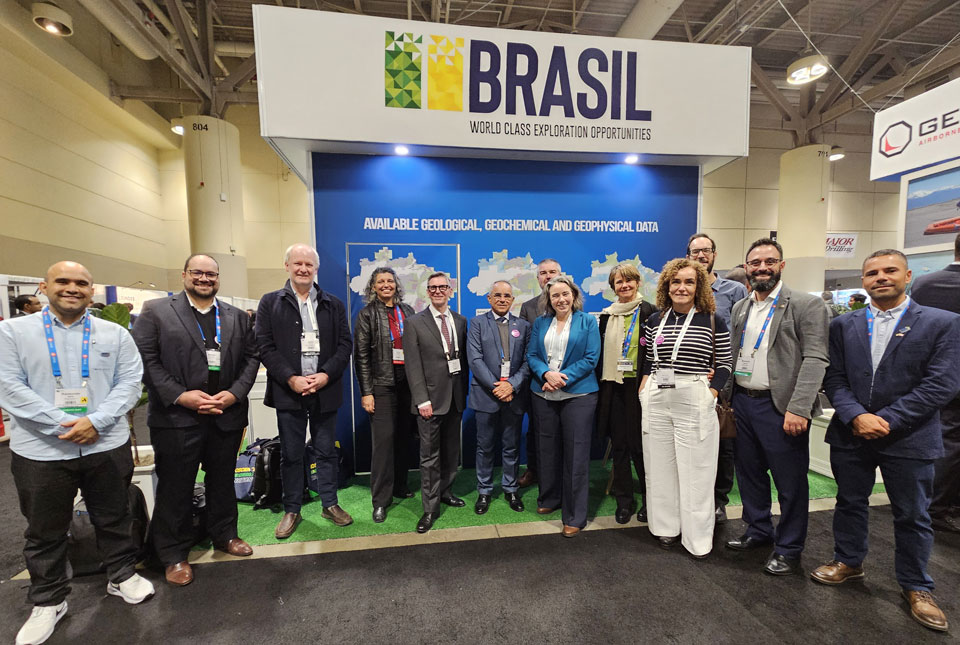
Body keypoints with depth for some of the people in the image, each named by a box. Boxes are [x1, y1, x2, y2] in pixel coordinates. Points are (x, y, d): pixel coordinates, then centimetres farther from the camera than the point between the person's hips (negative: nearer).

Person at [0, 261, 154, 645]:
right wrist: (63, 425, -17)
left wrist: (96, 421, -16)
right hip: (39, 451, 0)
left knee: (114, 519, 15)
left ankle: (122, 575, 34)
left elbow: (129, 381, -2)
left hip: (107, 446, 1)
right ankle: (48, 600, 35)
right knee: (45, 531, 15)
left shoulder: (115, 335, 3)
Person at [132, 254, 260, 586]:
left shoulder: (237, 316, 9)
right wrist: (180, 396, -15)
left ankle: (225, 534, 36)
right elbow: (145, 359, -7)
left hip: (226, 416, 3)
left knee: (223, 481, 17)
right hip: (176, 417, -3)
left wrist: (235, 393, -8)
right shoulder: (155, 311, 0)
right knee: (175, 487, 9)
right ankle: (174, 554, 27)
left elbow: (251, 357, 6)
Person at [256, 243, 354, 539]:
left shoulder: (333, 304, 7)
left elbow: (345, 344, 2)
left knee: (327, 451, 12)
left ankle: (330, 504, 27)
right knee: (290, 454, 10)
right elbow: (265, 347, -4)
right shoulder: (270, 302, 4)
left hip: (325, 390, 1)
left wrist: (326, 375, -12)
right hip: (289, 390, -1)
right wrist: (291, 379, -14)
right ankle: (292, 511, 26)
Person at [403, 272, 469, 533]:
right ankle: (430, 508, 17)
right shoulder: (415, 323, -5)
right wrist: (422, 400, -14)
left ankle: (445, 492, 37)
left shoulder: (460, 321, 8)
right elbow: (413, 366, -9)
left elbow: (464, 358, 10)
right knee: (430, 457, 4)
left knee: (451, 451, 18)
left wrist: (464, 391, 6)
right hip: (431, 399, -4)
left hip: (455, 398, 5)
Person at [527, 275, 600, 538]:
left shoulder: (588, 322, 1)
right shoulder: (540, 323, 10)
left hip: (578, 395, -3)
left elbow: (591, 358, -6)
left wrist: (562, 378, -15)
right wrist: (546, 374, -14)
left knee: (575, 454, 1)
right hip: (543, 395, 4)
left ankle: (575, 516, 15)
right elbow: (531, 355, 6)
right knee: (548, 449, 13)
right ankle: (549, 499, 34)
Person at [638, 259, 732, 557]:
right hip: (656, 401, 3)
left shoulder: (713, 322, 0)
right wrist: (643, 392, 2)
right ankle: (667, 527, 29)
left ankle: (697, 537, 23)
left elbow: (724, 365, 2)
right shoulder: (655, 320, 8)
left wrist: (709, 395, -10)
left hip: (695, 402, -3)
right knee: (660, 467, 11)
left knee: (695, 471, 5)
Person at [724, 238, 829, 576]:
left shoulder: (807, 305, -6)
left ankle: (789, 549, 26)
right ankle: (758, 531, 36)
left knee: (790, 482, 7)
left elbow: (815, 359, -13)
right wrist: (727, 400, 10)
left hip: (780, 407, -6)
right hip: (743, 402, 6)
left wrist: (798, 409, -20)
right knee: (749, 473, 17)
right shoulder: (740, 308, 12)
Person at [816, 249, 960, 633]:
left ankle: (916, 587, 33)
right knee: (850, 502, 16)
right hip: (850, 434, 2)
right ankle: (849, 562, 37)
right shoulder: (843, 325, 3)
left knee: (912, 515, 13)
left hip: (909, 438, -2)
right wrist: (856, 416, -16)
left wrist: (887, 421, -16)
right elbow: (834, 379, -1)